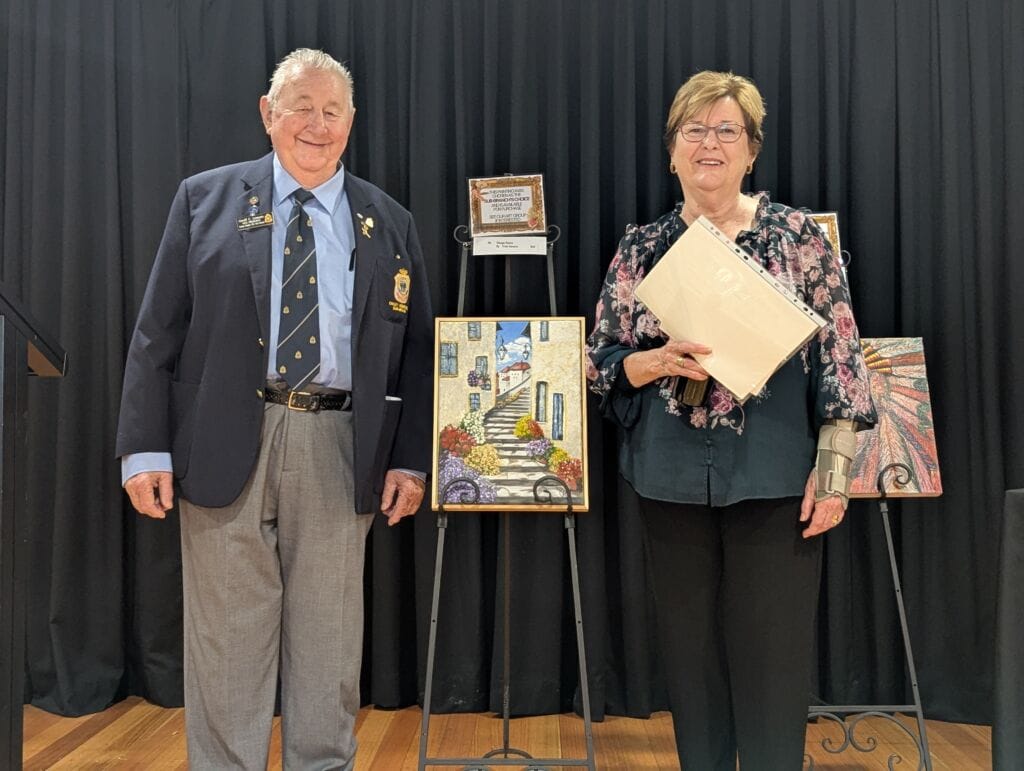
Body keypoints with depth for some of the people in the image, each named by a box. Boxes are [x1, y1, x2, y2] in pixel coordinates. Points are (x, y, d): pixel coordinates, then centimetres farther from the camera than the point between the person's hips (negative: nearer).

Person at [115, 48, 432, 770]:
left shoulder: (390, 224, 10)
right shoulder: (204, 198, 7)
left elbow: (416, 351, 8)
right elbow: (158, 333, 4)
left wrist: (411, 460, 1)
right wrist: (146, 447, -3)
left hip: (339, 452, 1)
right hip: (225, 447, -1)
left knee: (329, 648, 10)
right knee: (228, 643, 6)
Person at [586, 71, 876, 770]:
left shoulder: (797, 235, 1)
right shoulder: (642, 248, 6)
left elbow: (839, 356, -1)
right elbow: (601, 362, 6)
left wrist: (833, 469, -7)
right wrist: (659, 361, -14)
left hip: (775, 478, -2)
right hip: (673, 480, 2)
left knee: (775, 656, 5)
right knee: (691, 653, 12)